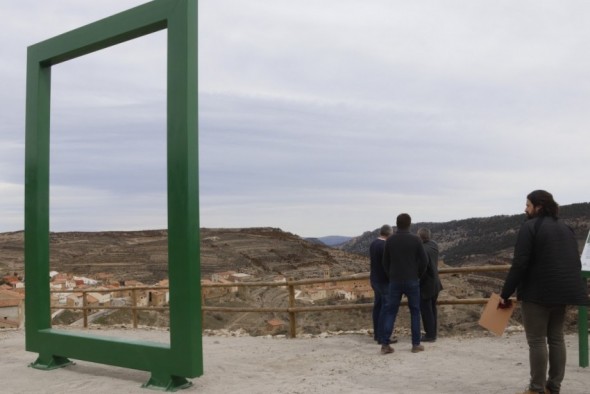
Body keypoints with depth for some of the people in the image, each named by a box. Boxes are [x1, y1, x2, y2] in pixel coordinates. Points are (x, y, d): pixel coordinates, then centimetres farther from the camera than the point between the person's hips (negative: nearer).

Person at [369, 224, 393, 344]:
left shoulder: (373, 244, 7)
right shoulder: (385, 246, -20)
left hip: (375, 279, 9)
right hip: (384, 280, -9)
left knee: (377, 305, 14)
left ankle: (376, 333, 20)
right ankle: (382, 336, -4)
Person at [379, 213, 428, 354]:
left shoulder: (390, 240, 0)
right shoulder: (415, 239, -6)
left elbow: (385, 262, 4)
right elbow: (424, 261, -2)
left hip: (394, 281, 2)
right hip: (412, 281, -1)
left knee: (390, 311, 4)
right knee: (415, 312, 10)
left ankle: (385, 344, -1)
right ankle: (416, 344, 11)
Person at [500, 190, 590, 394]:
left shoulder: (530, 227, -10)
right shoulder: (565, 228, 15)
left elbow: (519, 264, -16)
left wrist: (505, 293, -11)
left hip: (536, 292, -7)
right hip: (561, 292, 8)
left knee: (537, 340, -2)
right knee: (556, 338, 12)